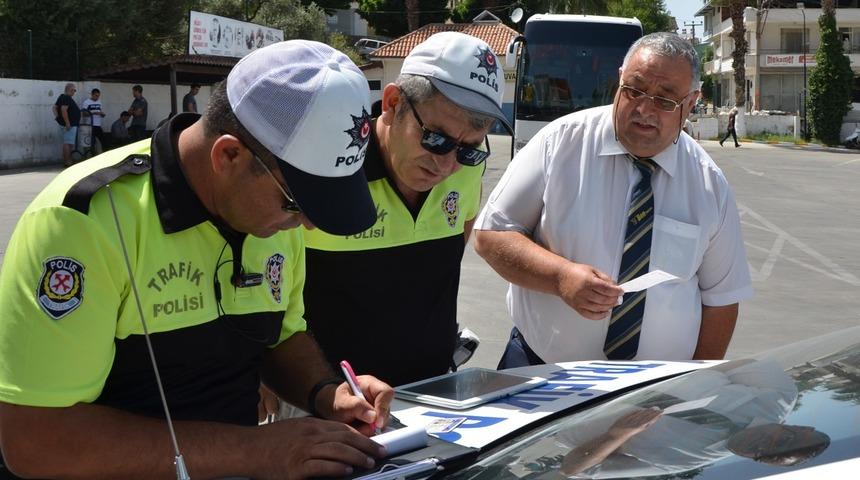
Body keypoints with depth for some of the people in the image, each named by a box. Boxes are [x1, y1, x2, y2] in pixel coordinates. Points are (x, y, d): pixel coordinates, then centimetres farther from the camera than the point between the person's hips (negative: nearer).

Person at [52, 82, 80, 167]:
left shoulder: (62, 97, 17)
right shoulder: (66, 98, -16)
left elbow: (55, 107, 20)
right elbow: (63, 110, -26)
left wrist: (58, 117, 9)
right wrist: (67, 123, -25)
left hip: (69, 125, 11)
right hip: (69, 125, -11)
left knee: (67, 143, 15)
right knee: (68, 143, -10)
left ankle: (66, 160, 19)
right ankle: (67, 162, -10)